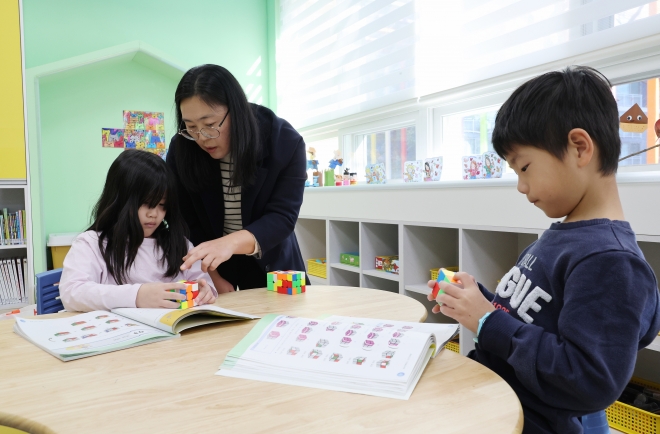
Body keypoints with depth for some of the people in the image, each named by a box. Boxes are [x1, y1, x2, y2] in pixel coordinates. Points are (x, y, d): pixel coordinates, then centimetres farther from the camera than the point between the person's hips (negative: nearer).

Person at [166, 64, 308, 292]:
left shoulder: (286, 142, -21)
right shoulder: (181, 149, -15)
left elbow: (282, 217, -26)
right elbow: (186, 222, -11)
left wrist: (230, 243, -43)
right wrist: (212, 278, -18)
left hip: (270, 263, 0)